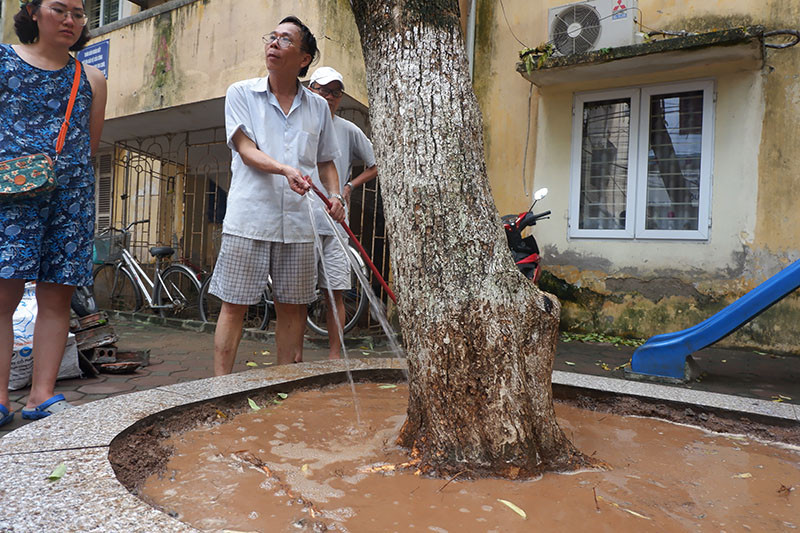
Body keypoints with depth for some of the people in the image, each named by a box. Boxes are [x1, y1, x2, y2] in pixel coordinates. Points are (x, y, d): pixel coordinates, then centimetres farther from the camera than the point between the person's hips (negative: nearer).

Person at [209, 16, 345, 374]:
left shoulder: (318, 107, 13)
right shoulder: (241, 93, 6)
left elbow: (326, 161, 20)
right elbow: (245, 149, -5)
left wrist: (334, 195, 0)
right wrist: (285, 169, -23)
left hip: (298, 222, 3)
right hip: (248, 219, -2)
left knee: (293, 306, 8)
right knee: (234, 305, -1)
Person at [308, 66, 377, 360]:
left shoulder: (349, 131, 9)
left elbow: (374, 167, 18)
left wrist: (349, 186, 4)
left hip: (334, 223, 1)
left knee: (335, 291, 0)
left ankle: (335, 353, 10)